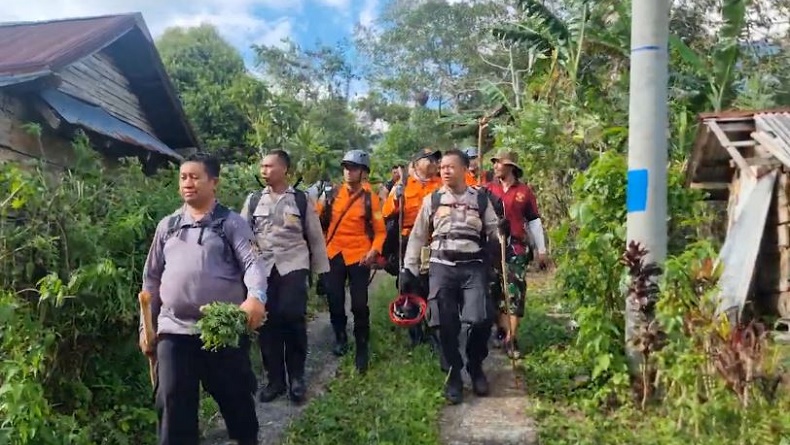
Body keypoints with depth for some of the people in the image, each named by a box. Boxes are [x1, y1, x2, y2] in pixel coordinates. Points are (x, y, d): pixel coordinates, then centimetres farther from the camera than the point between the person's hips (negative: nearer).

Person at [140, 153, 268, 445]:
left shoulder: (232, 223, 1)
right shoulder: (167, 226, 13)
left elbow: (253, 262, -13)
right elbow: (151, 278, 17)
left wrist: (256, 297, -34)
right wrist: (146, 326, 14)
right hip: (174, 330, 3)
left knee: (236, 397, 11)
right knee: (173, 405, 4)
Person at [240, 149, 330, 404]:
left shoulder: (301, 200, 3)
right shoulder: (253, 200, 9)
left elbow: (315, 236, 6)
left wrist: (322, 269, 6)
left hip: (293, 267, -2)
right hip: (262, 268, 3)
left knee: (293, 318, -10)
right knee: (267, 322, 4)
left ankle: (296, 378, 8)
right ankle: (274, 380, 18)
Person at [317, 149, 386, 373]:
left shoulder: (370, 197, -4)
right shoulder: (332, 194, 4)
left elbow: (380, 230, -3)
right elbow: (319, 220, 10)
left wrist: (374, 251, -17)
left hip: (359, 257, -3)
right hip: (333, 255, 3)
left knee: (359, 305, 0)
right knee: (335, 301, 12)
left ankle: (362, 348, 16)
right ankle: (340, 337, 36)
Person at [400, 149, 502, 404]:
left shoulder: (481, 200, 8)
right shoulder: (431, 200, 8)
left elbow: (494, 232, 14)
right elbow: (418, 236, 11)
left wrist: (500, 233, -9)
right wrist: (409, 268, 6)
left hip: (473, 266, 0)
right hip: (441, 266, 1)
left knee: (480, 319, -15)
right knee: (447, 324, -3)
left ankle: (475, 366, 14)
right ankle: (454, 375, 17)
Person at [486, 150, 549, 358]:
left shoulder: (525, 191, 2)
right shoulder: (488, 189, 5)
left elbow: (534, 221, 7)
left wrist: (541, 250, 8)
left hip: (517, 247, -1)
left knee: (516, 291, -4)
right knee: (495, 289, 7)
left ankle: (510, 338, 2)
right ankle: (505, 331, 22)